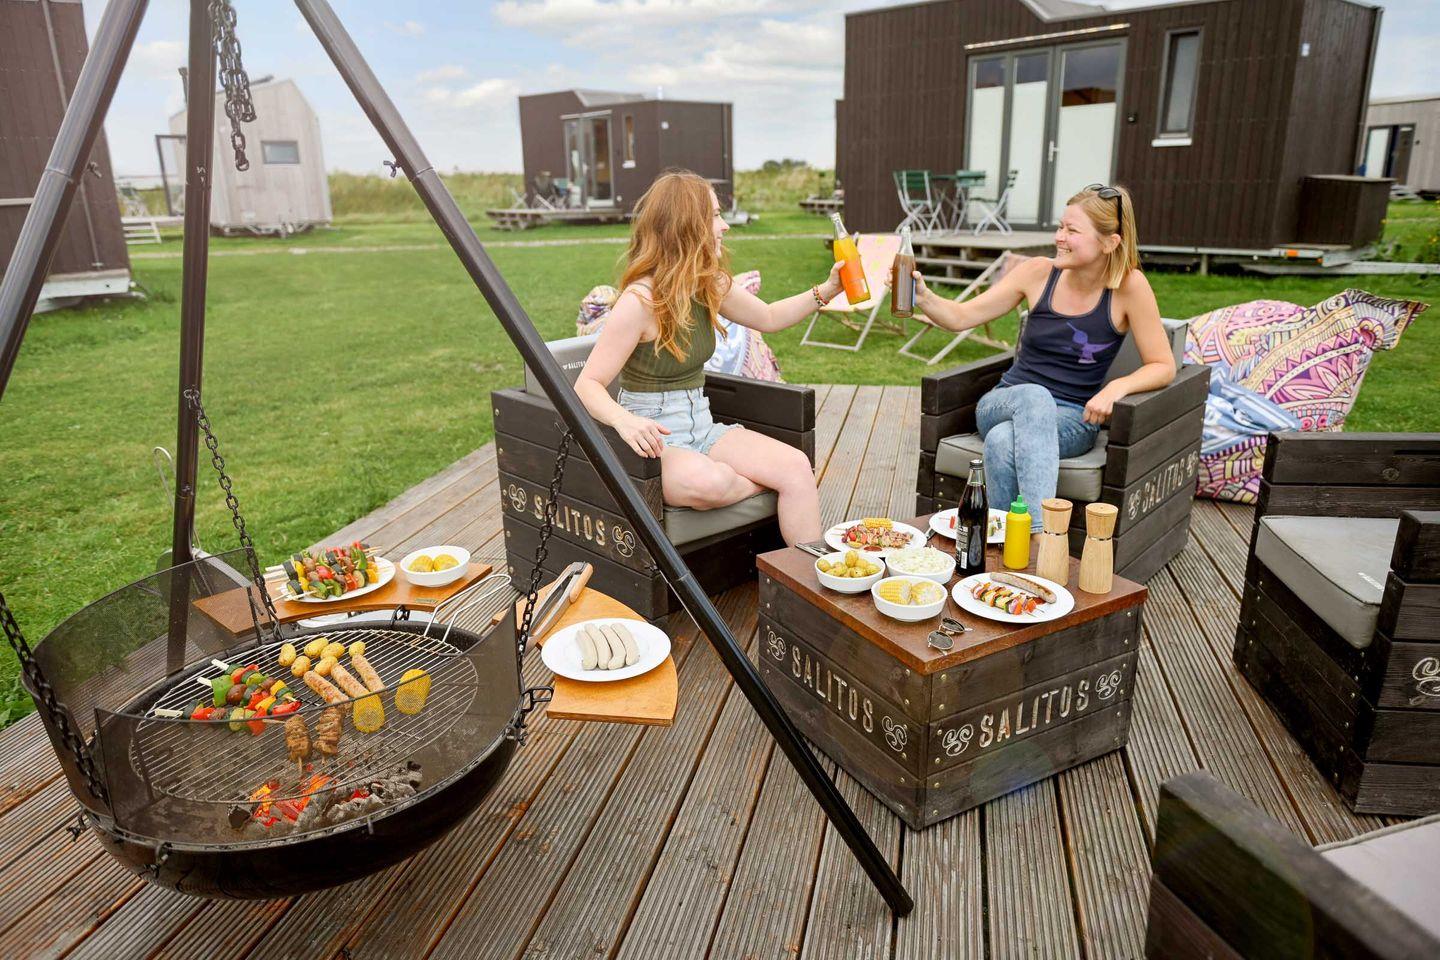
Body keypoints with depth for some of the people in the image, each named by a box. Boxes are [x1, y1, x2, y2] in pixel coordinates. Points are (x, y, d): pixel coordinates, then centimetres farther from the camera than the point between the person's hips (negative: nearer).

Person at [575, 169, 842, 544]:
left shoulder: (711, 286, 4)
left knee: (797, 465, -15)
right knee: (707, 481, -38)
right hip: (655, 441, -7)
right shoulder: (640, 300, -19)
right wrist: (624, 420, -39)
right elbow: (587, 385, -19)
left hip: (702, 429, 7)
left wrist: (826, 290, 10)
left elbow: (768, 318, 22)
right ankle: (765, 485, -6)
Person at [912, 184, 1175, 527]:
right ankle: (1042, 532, -39)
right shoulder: (1039, 272, -1)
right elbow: (962, 317, 1)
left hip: (1072, 419, -2)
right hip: (1003, 404, 2)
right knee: (1034, 396, -37)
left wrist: (1117, 387, -20)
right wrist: (922, 297, -18)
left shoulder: (1129, 286, -6)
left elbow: (1163, 366, -2)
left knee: (1003, 442, -36)